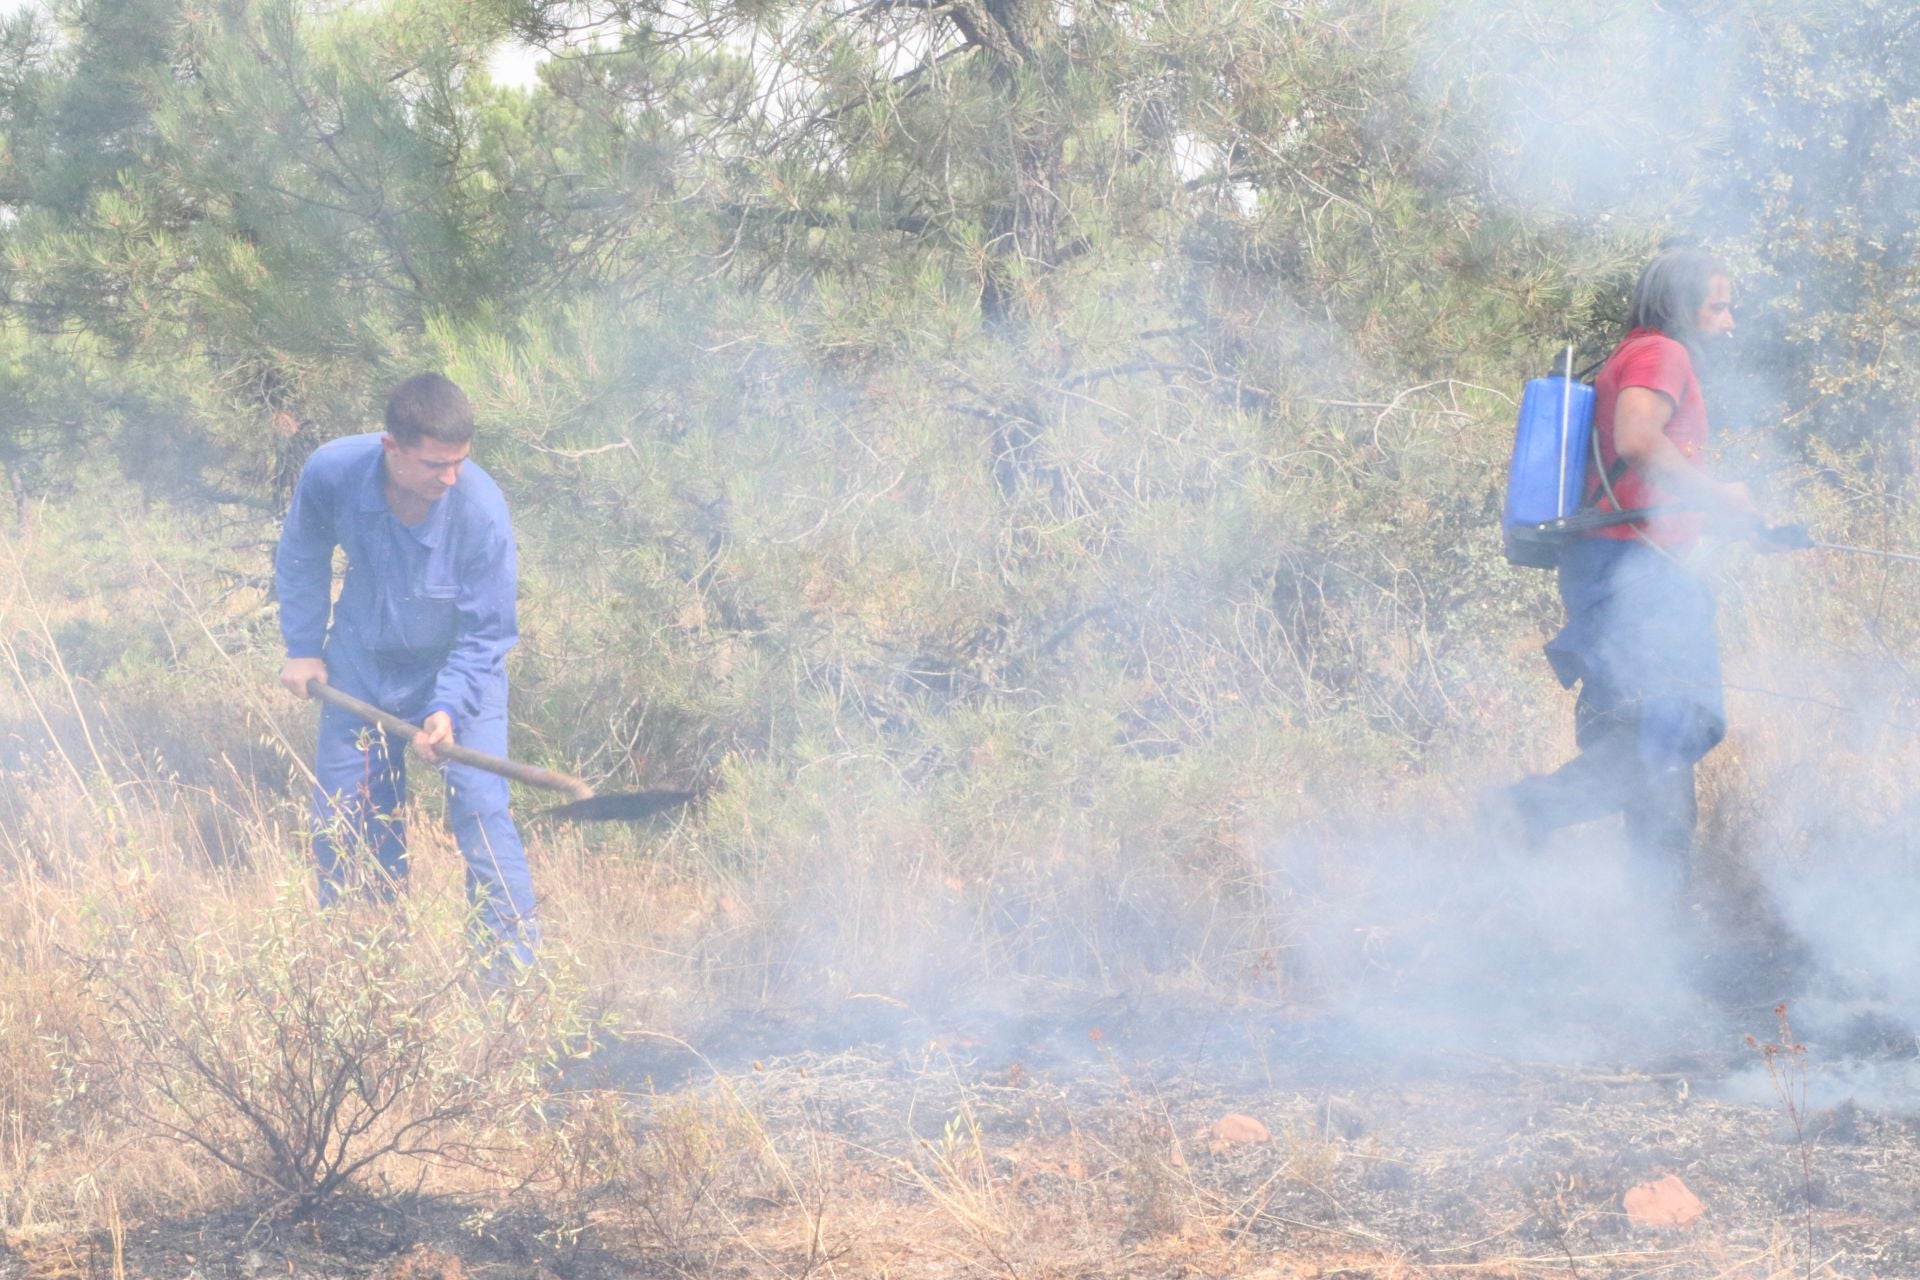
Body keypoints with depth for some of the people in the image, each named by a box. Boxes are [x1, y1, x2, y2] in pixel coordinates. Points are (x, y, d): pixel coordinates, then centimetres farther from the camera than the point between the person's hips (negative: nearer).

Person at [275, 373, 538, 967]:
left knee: (480, 809, -13)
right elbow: (301, 557, -1)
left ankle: (516, 961, -3)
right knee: (341, 811, 11)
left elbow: (486, 636, -20)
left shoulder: (482, 511, -33)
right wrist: (302, 646, 1)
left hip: (459, 665, -3)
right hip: (363, 658, 3)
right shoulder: (332, 472, -26)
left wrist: (448, 708, -33)